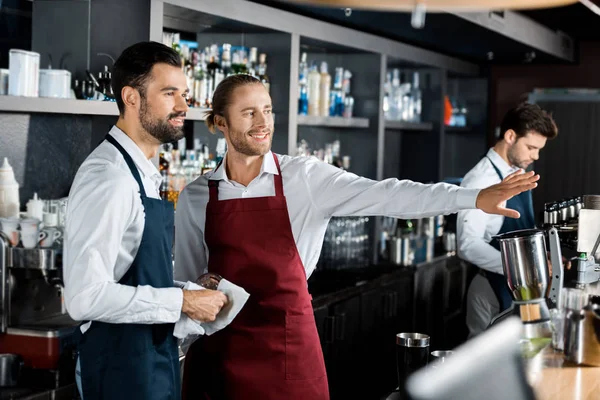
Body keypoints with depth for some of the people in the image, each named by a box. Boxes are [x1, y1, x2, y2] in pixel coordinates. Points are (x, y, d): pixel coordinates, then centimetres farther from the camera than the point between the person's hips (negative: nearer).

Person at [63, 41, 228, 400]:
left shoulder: (144, 173, 10)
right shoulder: (108, 177, -20)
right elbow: (86, 296, -27)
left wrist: (195, 285, 6)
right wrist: (183, 302, -20)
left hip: (156, 354, 9)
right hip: (122, 362, -9)